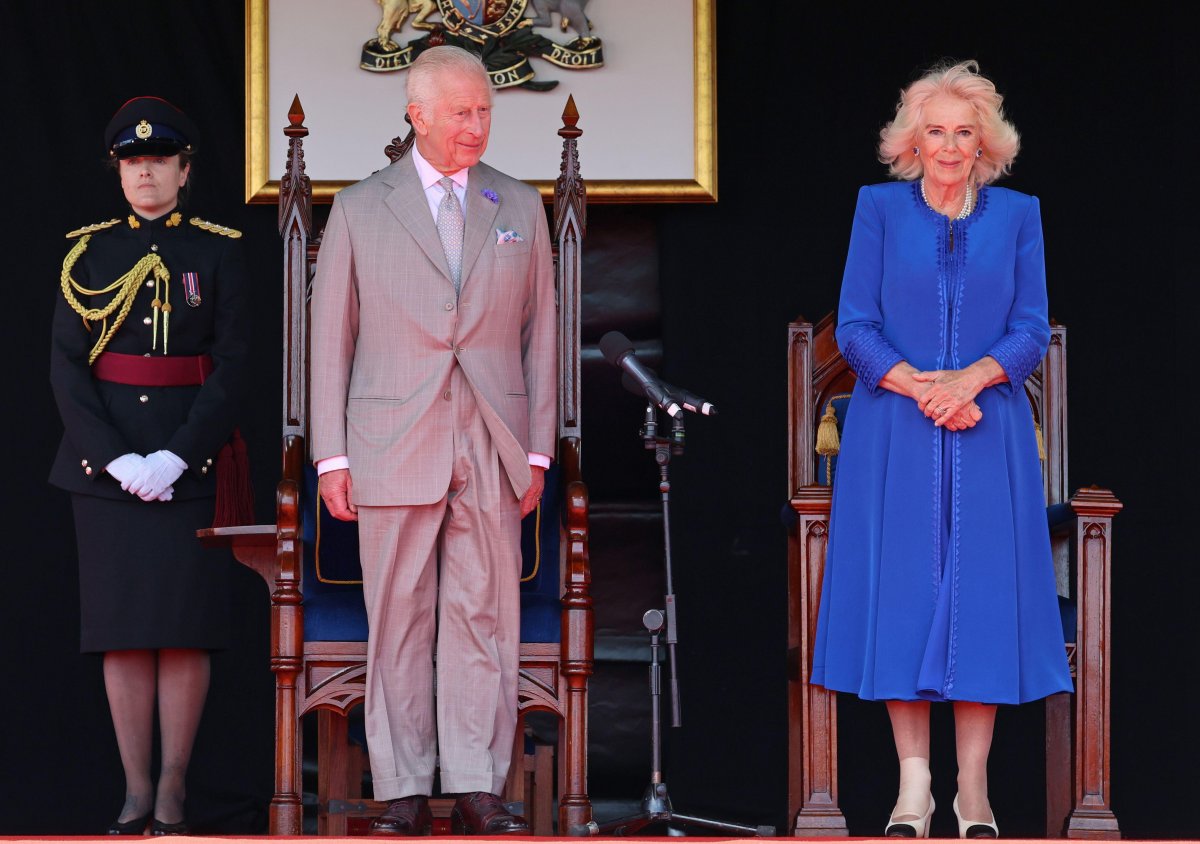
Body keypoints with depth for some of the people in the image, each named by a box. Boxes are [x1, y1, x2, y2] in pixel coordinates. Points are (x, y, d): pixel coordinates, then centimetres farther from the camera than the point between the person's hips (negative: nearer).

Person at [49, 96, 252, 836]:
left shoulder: (218, 252, 3)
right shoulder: (89, 253, 7)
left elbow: (233, 367, -3)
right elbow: (66, 366, 1)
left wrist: (178, 457, -14)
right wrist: (117, 459, -11)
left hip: (191, 460, -1)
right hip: (106, 460, 2)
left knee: (184, 626, -2)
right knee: (123, 628, 2)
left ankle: (173, 795, 4)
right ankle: (136, 795, 7)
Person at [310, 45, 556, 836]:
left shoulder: (521, 207, 10)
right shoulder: (361, 209, 5)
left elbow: (539, 333, 11)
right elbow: (331, 339, 5)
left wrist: (538, 450, 5)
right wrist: (332, 456, -1)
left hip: (492, 452, 1)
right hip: (394, 446, -1)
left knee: (485, 618, 0)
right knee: (398, 621, 1)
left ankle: (477, 791, 5)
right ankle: (404, 792, 7)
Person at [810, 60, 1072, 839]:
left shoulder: (1018, 215, 8)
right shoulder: (879, 209, 5)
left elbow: (1032, 331, 2)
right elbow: (854, 326, -1)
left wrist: (971, 378, -16)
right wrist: (918, 387, -15)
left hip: (989, 437, 1)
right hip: (894, 438, -1)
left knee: (984, 593, -2)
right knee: (902, 592, -2)